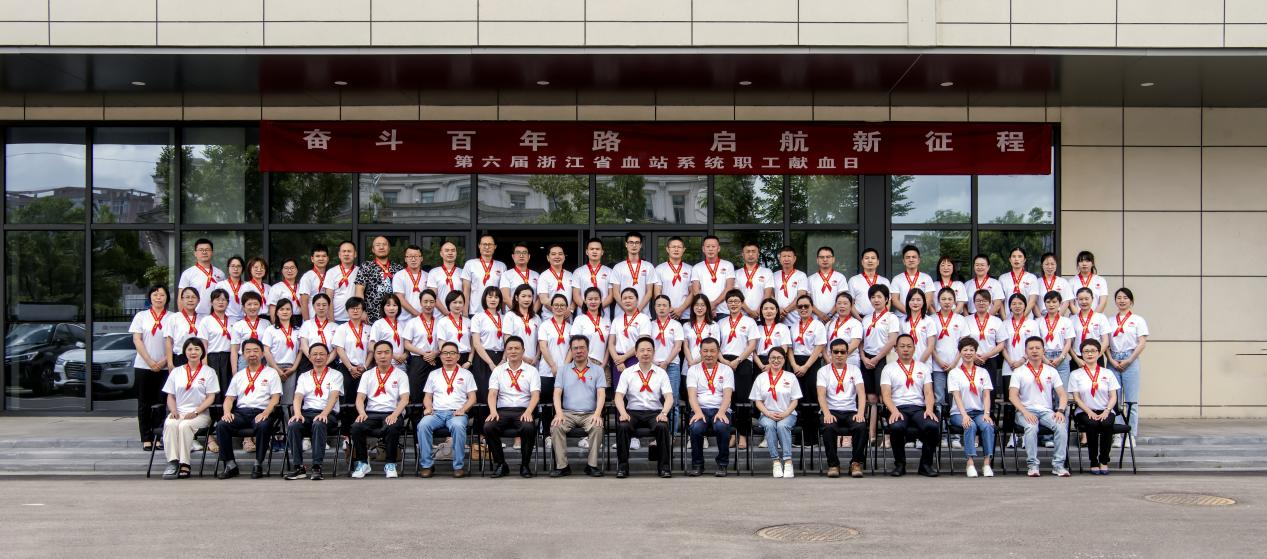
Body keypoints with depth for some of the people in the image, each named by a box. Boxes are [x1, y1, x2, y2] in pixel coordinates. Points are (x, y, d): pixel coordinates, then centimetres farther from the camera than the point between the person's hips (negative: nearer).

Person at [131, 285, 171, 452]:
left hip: (164, 367, -1)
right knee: (144, 403, 2)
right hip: (143, 366, 1)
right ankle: (146, 439, 5)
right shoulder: (141, 316, 8)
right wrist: (150, 361, -9)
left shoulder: (171, 318, 5)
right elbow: (137, 340, 1)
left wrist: (164, 361, -11)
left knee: (160, 403, -1)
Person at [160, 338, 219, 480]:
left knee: (185, 425, -34)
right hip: (178, 412, 3)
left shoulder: (209, 372, 9)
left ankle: (184, 464, -33)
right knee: (170, 424, -32)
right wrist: (173, 411, -5)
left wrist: (195, 412, -13)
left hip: (200, 414, -2)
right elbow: (170, 396, 16)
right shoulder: (177, 371, 18)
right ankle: (172, 462, -36)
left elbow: (210, 398, 1)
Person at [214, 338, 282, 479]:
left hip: (262, 413, -4)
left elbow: (275, 398, 1)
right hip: (241, 412, 4)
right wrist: (227, 412, -5)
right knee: (221, 425, -25)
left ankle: (258, 464, -22)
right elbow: (229, 398, 17)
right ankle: (230, 465, -18)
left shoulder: (271, 373, 11)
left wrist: (265, 413, -17)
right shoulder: (238, 376, 24)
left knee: (263, 426, -38)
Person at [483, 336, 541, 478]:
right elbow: (492, 393, 3)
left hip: (524, 411, -2)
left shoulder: (531, 371, 10)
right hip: (502, 411, 2)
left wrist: (528, 412, -20)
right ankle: (500, 465, -11)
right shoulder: (498, 370, 15)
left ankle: (525, 465, -13)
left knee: (529, 428, -35)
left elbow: (535, 395, -1)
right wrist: (493, 411, -17)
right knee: (488, 427, -29)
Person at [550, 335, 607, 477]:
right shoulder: (563, 371, 14)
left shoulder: (597, 371, 11)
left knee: (597, 427, -33)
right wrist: (559, 413, -14)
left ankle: (592, 465, -23)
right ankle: (561, 465, -22)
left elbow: (601, 394, 0)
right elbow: (557, 394, 4)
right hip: (568, 412, 1)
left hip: (590, 413, -1)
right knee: (555, 427, -29)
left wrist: (597, 414, -17)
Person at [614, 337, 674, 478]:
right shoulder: (628, 373, 9)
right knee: (622, 426, -31)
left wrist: (663, 413, -18)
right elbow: (619, 396, 1)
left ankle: (664, 466, -17)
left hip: (655, 412, 0)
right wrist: (623, 413, -18)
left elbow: (669, 397, 1)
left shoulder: (661, 373, 10)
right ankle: (622, 465, -17)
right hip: (633, 412, 0)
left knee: (662, 427, -32)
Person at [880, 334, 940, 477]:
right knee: (896, 427, -37)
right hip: (898, 408, -2)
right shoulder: (889, 369, 12)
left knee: (932, 426, -32)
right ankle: (899, 464, -13)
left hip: (919, 408, 2)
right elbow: (886, 395, 1)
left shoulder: (923, 368, 19)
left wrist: (929, 409, -11)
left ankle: (926, 464, -10)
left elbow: (929, 393, 10)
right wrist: (894, 411, -18)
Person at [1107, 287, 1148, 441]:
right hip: (1113, 361, 3)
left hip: (1131, 360, -3)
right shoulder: (1110, 321, 12)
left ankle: (1131, 435, 2)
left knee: (1131, 400, -2)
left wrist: (1128, 361, -10)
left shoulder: (1138, 320, 4)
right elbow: (1106, 343, 9)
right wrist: (1112, 360, -5)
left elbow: (1142, 343, -3)